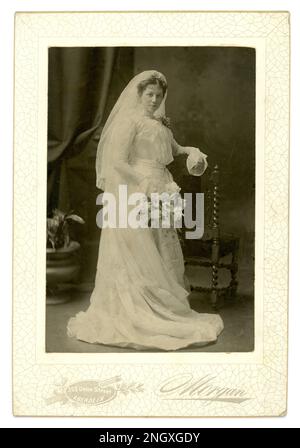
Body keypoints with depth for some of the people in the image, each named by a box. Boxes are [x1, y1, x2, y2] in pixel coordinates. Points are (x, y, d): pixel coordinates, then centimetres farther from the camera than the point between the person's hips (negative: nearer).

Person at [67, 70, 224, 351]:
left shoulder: (159, 124, 16)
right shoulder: (130, 120, -7)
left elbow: (175, 149, 32)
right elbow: (117, 162, -16)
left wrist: (191, 152, 11)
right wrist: (146, 185, -19)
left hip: (157, 196, 8)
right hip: (135, 196, -8)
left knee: (164, 256, 10)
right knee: (140, 258, -5)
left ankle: (160, 312, 19)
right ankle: (139, 315, 4)